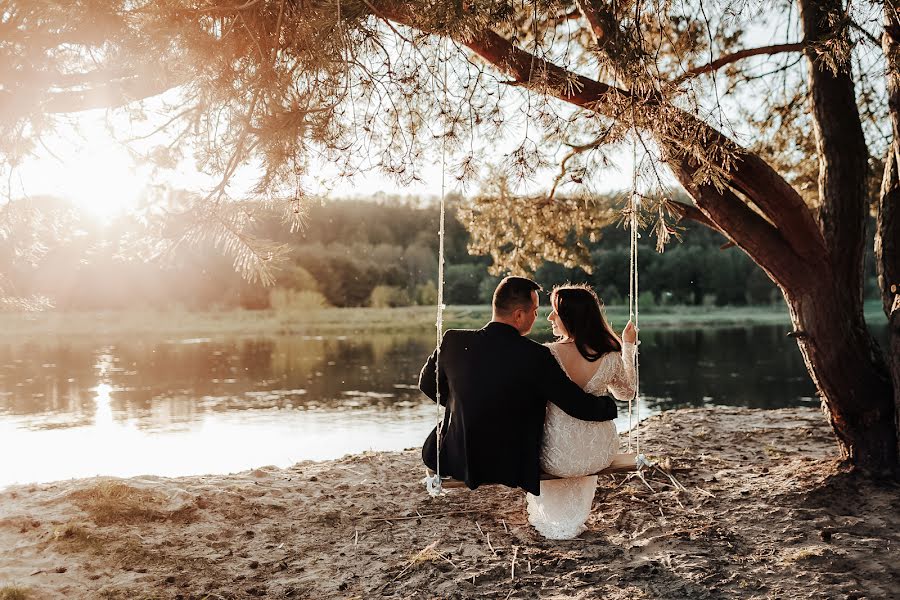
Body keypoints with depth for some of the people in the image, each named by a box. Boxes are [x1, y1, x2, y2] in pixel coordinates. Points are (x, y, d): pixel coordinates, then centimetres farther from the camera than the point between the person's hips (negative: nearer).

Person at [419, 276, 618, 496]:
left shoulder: (453, 340, -12)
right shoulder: (536, 356, -20)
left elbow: (427, 383, 7)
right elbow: (582, 407, -14)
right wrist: (609, 405, 7)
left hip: (457, 461, 1)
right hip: (513, 468, 0)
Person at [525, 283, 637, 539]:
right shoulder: (612, 356, -10)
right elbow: (626, 392, 12)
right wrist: (628, 347, 20)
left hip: (557, 458, -2)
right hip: (601, 455, 3)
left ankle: (551, 521, 48)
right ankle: (574, 521, 55)